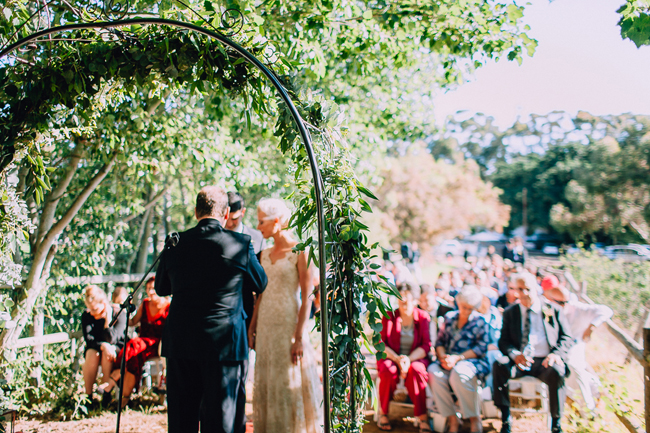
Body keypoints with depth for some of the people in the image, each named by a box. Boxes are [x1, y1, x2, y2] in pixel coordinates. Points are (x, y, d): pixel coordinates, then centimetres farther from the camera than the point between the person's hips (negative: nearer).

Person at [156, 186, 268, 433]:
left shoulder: (175, 244, 1)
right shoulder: (241, 243, -7)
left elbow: (161, 289, 15)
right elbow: (260, 284, 9)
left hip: (180, 342, 3)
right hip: (224, 342, -2)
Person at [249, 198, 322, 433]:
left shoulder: (299, 251, -8)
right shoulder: (265, 254, 11)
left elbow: (307, 296, -12)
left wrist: (299, 337, -17)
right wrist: (252, 329, 9)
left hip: (289, 323, -6)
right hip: (266, 326, 6)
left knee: (291, 386, 0)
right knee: (267, 385, 10)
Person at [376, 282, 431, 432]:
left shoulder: (423, 317, 1)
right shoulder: (389, 316, 1)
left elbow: (426, 345, -4)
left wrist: (409, 359, -21)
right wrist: (397, 359, -18)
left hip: (416, 358, 0)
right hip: (390, 356, 0)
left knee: (415, 370, -34)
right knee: (388, 370, -33)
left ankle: (422, 418, -27)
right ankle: (383, 413, -13)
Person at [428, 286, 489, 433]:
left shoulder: (479, 321, 7)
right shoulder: (449, 317, 17)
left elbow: (481, 349, -3)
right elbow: (440, 341, 14)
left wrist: (457, 358, -15)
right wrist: (442, 356, -8)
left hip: (472, 361, -3)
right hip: (448, 361, 4)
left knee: (458, 372, -37)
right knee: (434, 372, -30)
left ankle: (474, 418, -19)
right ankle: (452, 419, -22)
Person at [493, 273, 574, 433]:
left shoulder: (553, 310, 10)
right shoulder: (510, 312, 12)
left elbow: (567, 338, 8)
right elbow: (503, 341, 7)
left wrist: (557, 354, -14)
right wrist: (514, 354, -16)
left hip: (545, 361, -1)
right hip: (520, 361, 1)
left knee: (556, 373, -36)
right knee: (498, 366, -30)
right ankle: (506, 419, -17)